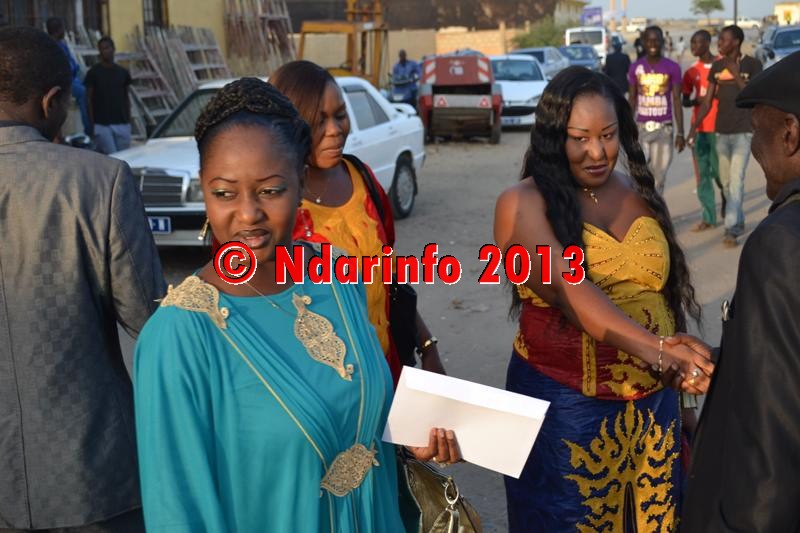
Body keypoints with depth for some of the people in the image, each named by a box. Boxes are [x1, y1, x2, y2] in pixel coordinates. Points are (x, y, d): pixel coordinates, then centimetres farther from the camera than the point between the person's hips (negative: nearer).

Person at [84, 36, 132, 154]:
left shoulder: (123, 73, 11)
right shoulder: (93, 73, 0)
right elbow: (88, 99, 0)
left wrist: (129, 121, 11)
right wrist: (91, 124, -7)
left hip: (122, 124, 4)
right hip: (101, 125, -4)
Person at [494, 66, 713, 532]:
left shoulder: (640, 192, 6)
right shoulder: (524, 203, -10)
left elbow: (663, 292, 14)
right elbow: (566, 286, -27)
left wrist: (681, 367, 13)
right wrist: (656, 349, -38)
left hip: (652, 406, 5)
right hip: (566, 410, -4)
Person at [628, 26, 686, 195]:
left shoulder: (672, 68, -1)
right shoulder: (636, 68, 3)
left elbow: (677, 101, 1)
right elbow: (632, 100, 8)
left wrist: (680, 132, -3)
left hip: (664, 128, 0)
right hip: (641, 127, 1)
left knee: (659, 176, 4)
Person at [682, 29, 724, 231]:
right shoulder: (691, 72, 9)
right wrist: (696, 100, -9)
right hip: (699, 128, 4)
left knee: (719, 171, -1)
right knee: (702, 174, 4)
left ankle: (727, 209, 24)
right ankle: (708, 217, 11)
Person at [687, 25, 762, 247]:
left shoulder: (752, 64, -5)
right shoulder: (716, 66, 8)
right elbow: (707, 101, 9)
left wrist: (736, 75, -16)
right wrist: (694, 126, 0)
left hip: (743, 131, -5)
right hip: (721, 131, 5)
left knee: (736, 179, -12)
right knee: (726, 181, 10)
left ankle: (731, 229, -14)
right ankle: (739, 221, 26)